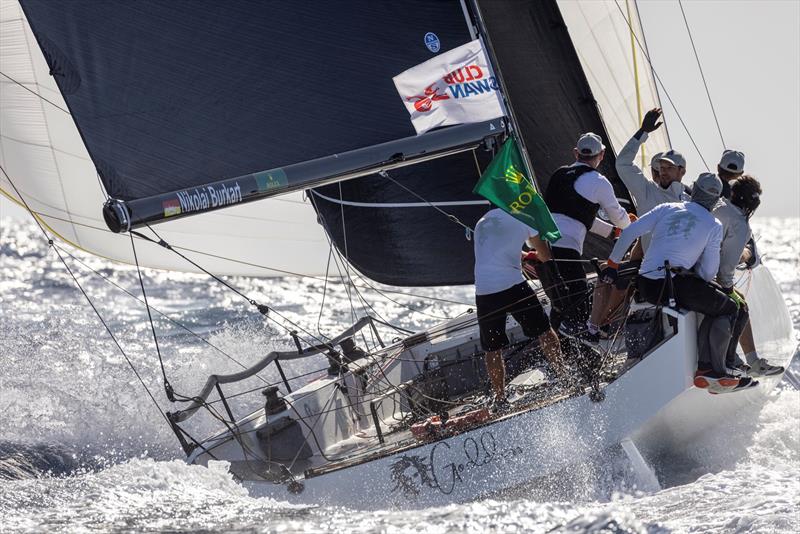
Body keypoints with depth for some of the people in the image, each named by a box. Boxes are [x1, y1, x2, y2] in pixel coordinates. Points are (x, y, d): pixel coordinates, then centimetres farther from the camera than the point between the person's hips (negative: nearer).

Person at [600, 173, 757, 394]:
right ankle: (711, 370, 0)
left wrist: (612, 264, 21)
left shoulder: (667, 209, 16)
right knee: (728, 309, 12)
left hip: (645, 286, 6)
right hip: (676, 287, -6)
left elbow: (629, 233, 11)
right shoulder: (714, 225, 6)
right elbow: (708, 273, 3)